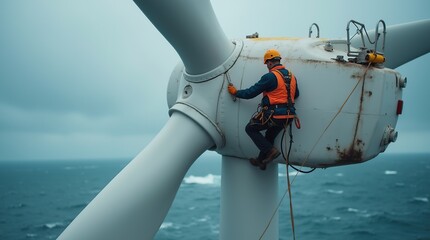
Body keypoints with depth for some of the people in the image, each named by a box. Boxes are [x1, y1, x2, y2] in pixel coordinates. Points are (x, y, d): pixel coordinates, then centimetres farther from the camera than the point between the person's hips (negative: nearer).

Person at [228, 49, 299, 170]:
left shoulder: (270, 77, -13)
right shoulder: (291, 76, 10)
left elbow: (251, 93, -10)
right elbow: (296, 95, 25)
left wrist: (235, 92, 4)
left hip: (274, 115, -8)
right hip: (289, 116, 8)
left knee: (250, 128, 10)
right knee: (270, 136, 27)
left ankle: (271, 151, -1)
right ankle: (261, 161, 37)